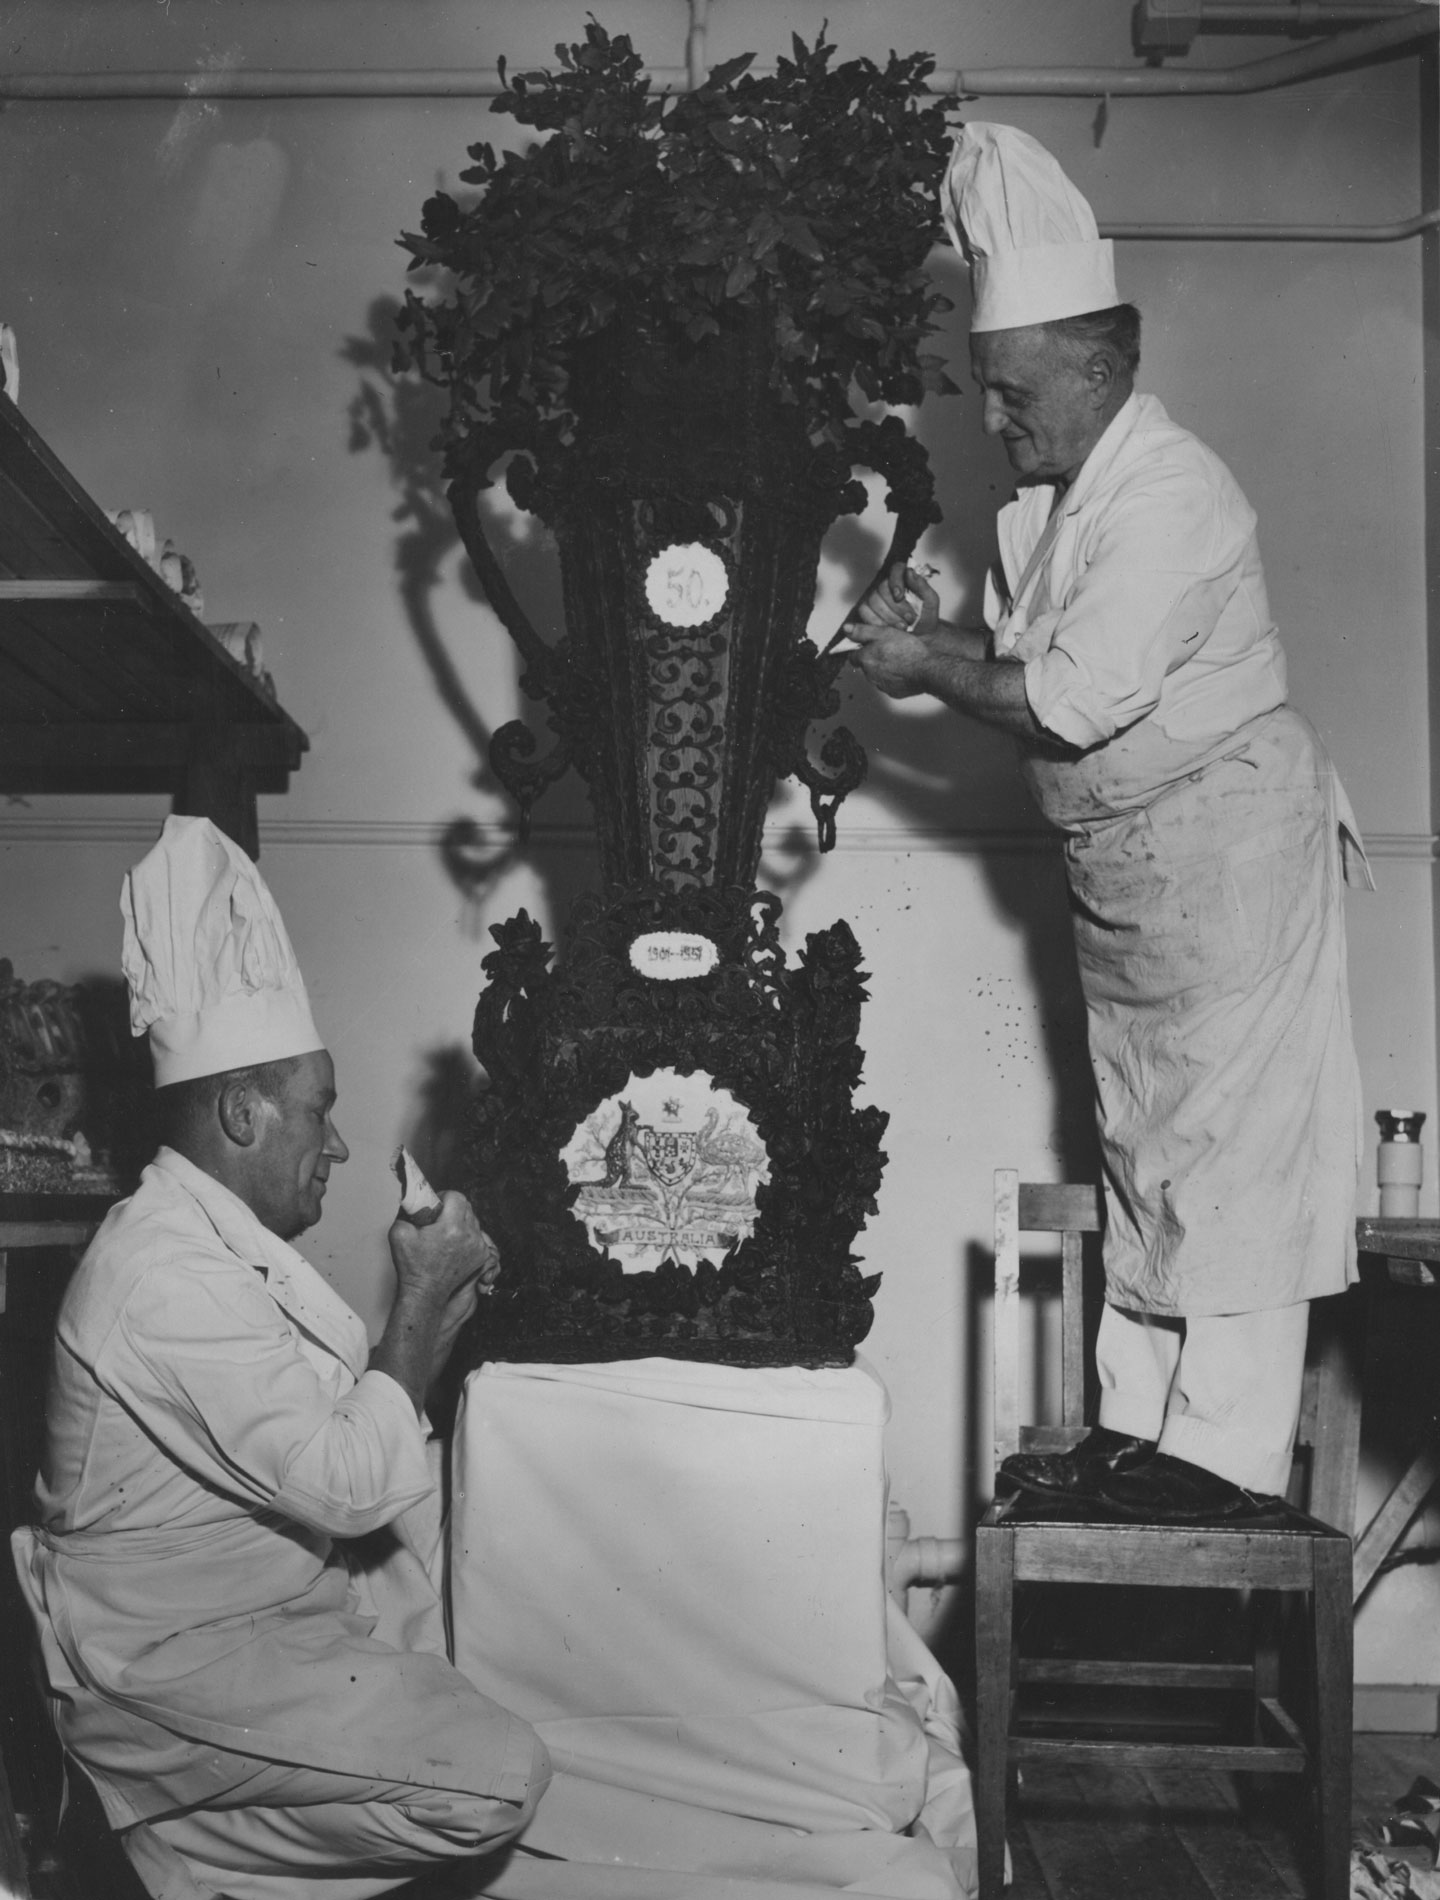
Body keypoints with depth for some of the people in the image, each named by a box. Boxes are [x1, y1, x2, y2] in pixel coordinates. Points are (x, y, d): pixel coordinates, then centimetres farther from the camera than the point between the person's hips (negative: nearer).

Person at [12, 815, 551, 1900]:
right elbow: (349, 1484, -27)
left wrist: (439, 1309, -1)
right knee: (501, 1779, -15)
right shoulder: (168, 1277, -25)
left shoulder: (224, 1240, 8)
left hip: (262, 1600, 10)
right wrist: (421, 1301, -17)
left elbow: (334, 1423, 11)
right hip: (174, 1663, -10)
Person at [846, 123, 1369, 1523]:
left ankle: (1225, 1450, 3)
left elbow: (1075, 701, -24)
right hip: (1122, 866, 10)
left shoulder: (1169, 499, -20)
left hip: (1226, 848, -9)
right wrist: (936, 640, -4)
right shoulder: (1048, 495, 9)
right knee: (1139, 1145, 12)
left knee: (1228, 1145, -5)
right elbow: (1022, 657, 14)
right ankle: (1138, 1424, 20)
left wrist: (930, 671, -11)